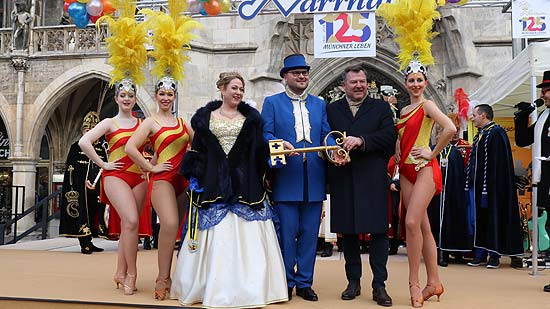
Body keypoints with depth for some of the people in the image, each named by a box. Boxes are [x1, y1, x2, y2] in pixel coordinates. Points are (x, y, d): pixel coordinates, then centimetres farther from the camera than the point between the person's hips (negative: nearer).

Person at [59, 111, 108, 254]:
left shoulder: (102, 148, 12)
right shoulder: (76, 146, 3)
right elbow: (71, 168, -2)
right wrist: (84, 181, -13)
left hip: (96, 189, 3)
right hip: (79, 189, -3)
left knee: (93, 214, 5)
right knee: (81, 214, -7)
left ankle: (88, 243, 13)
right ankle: (84, 244, -6)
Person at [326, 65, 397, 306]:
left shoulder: (381, 108, 11)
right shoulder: (332, 110, 15)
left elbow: (389, 136, -4)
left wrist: (361, 140, -16)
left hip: (373, 179, -1)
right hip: (343, 180, 2)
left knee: (378, 231, -3)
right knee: (347, 232, 7)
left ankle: (379, 285, 5)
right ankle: (353, 282, 19)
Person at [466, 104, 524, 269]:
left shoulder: (496, 132, -9)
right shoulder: (479, 135, 18)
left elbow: (498, 162, -17)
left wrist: (488, 187, -22)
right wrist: (470, 183, 13)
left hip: (490, 185, -8)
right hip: (476, 184, 8)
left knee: (492, 218, -2)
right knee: (478, 220, 9)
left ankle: (494, 256, 6)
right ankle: (480, 255, 15)